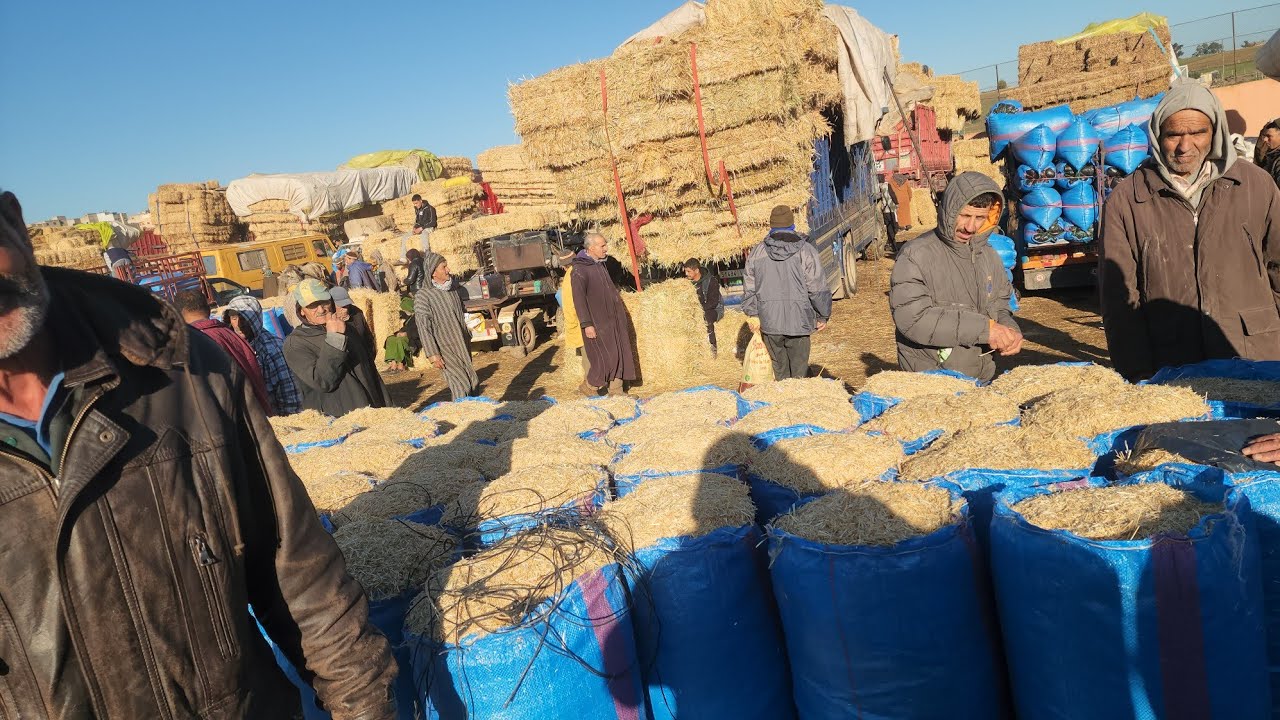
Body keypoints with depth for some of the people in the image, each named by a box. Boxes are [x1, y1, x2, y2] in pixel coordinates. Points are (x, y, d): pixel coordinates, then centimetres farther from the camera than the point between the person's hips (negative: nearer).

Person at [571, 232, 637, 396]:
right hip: (597, 321, -8)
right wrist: (586, 324, -21)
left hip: (613, 319, 8)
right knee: (606, 356, -7)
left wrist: (621, 313, 23)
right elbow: (578, 298, -18)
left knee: (618, 354, 8)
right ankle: (588, 387, 12)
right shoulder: (580, 269, -14)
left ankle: (616, 390, 17)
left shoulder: (601, 264, 12)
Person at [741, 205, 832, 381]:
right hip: (799, 321, -2)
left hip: (769, 322, 3)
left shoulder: (756, 253, 5)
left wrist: (753, 315, 20)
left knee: (779, 369, 12)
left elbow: (749, 290, 9)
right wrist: (823, 316, 8)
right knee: (799, 368, 5)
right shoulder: (806, 250, -4)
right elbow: (818, 288, -3)